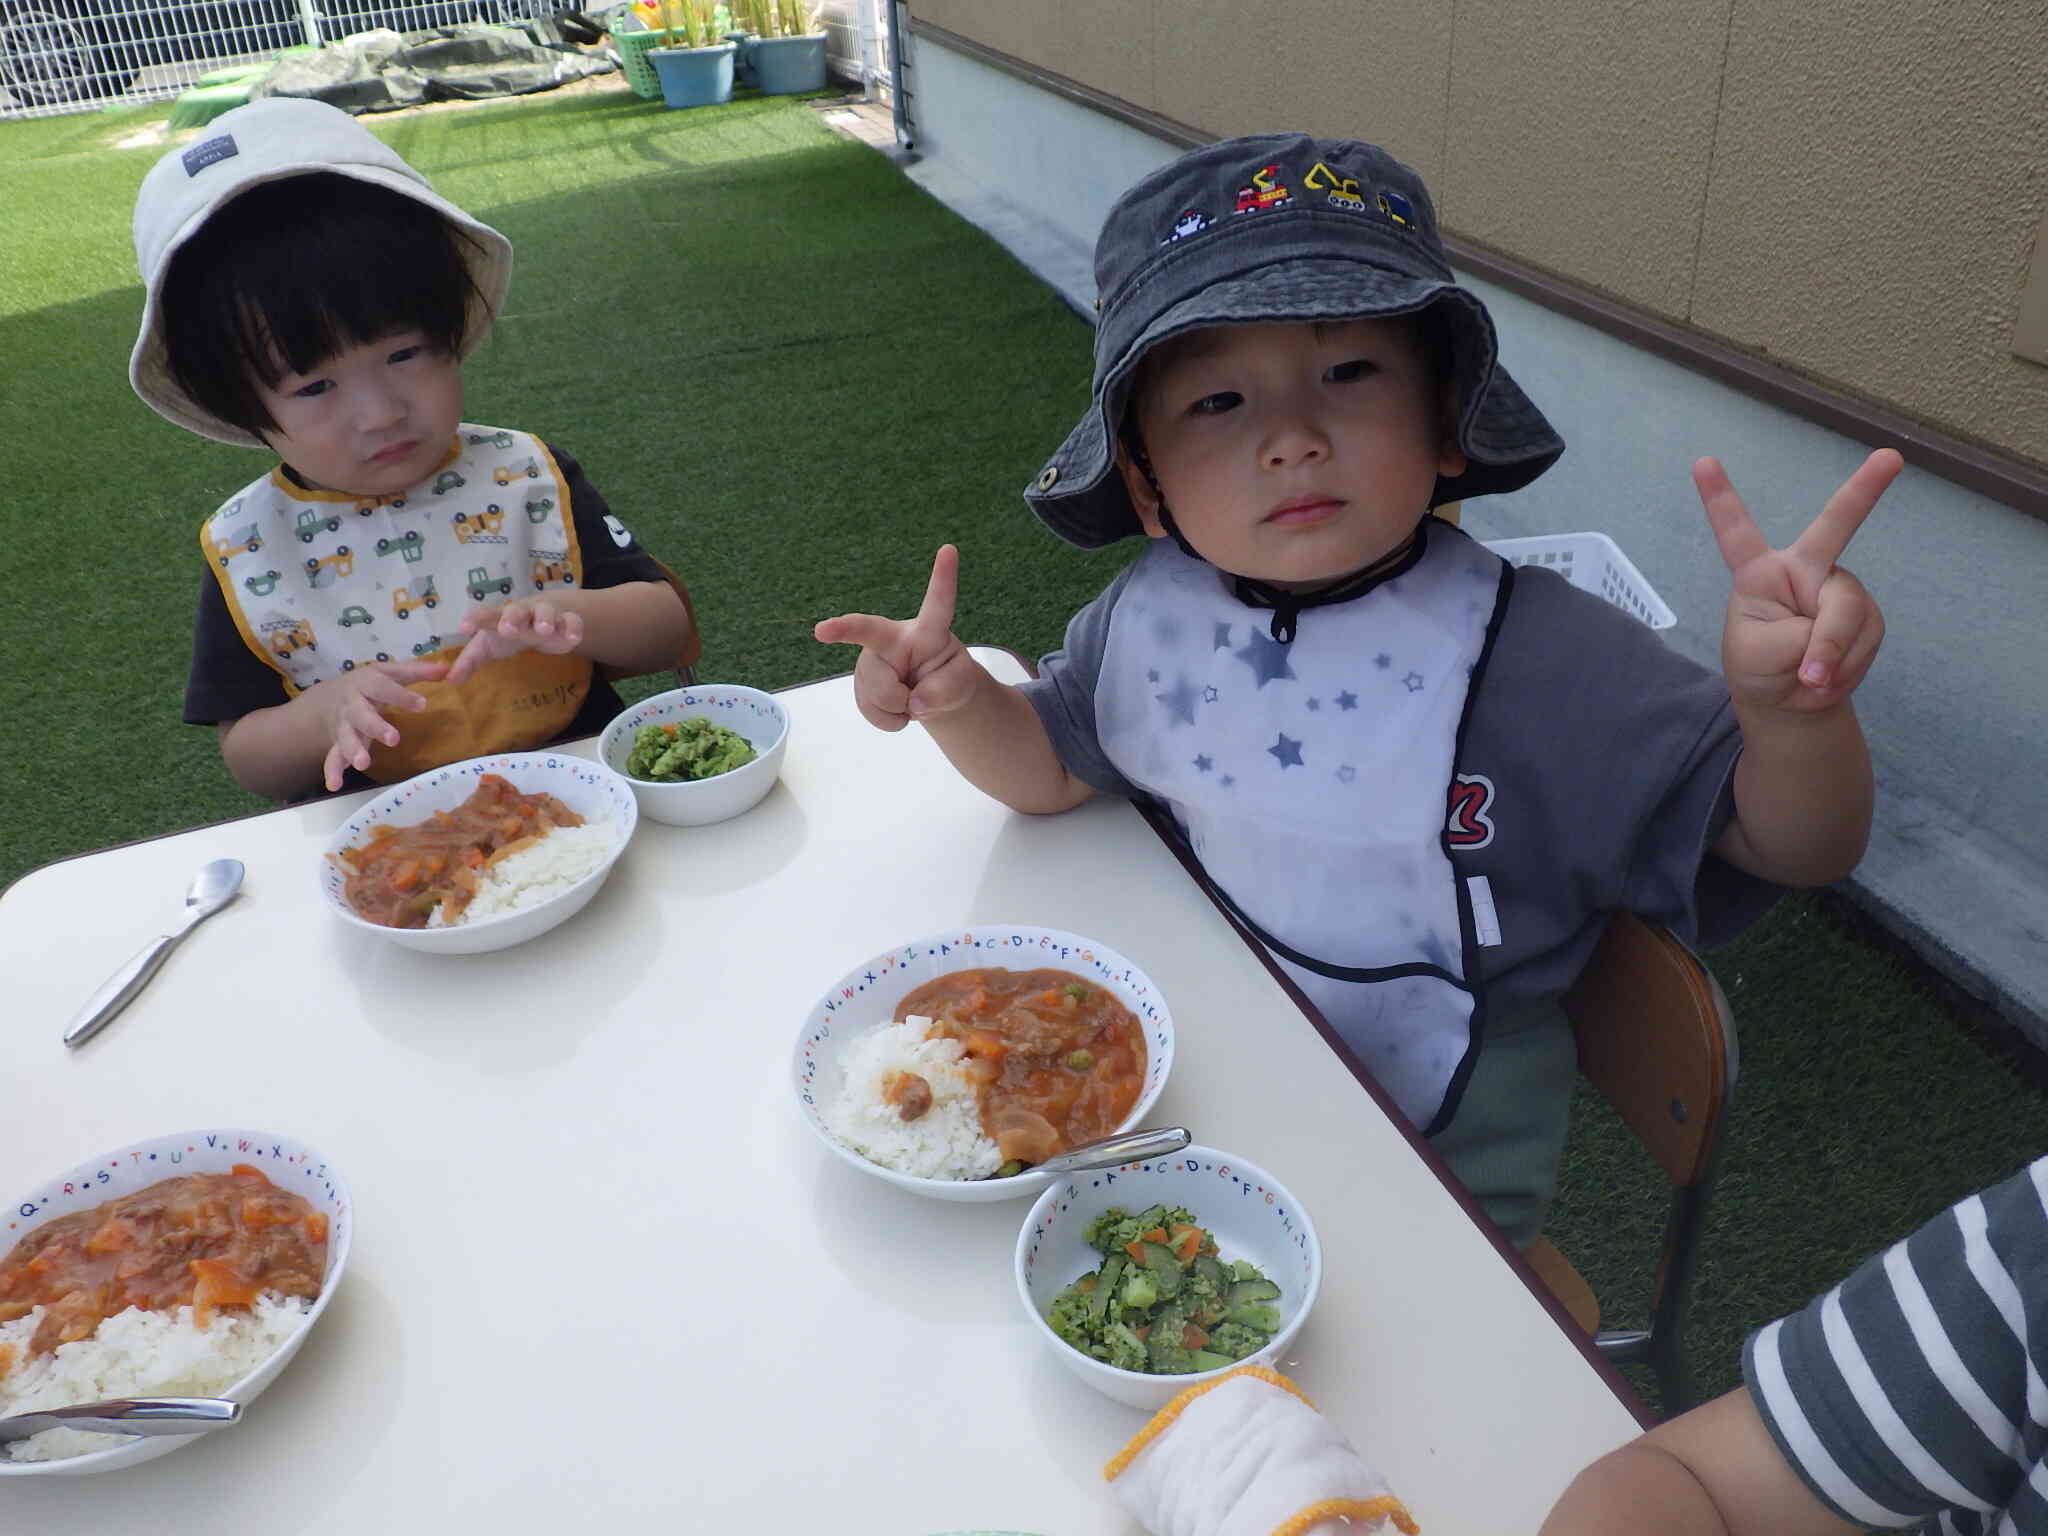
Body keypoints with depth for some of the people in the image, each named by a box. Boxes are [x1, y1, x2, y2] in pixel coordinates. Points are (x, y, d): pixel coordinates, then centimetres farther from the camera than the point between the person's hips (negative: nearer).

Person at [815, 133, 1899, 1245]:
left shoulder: (1537, 662, -24)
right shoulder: (1148, 620, -10)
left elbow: (1795, 849, -19)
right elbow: (1049, 766, 7)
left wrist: (1793, 713, -41)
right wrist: (956, 697, -15)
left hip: (1432, 1164, -3)